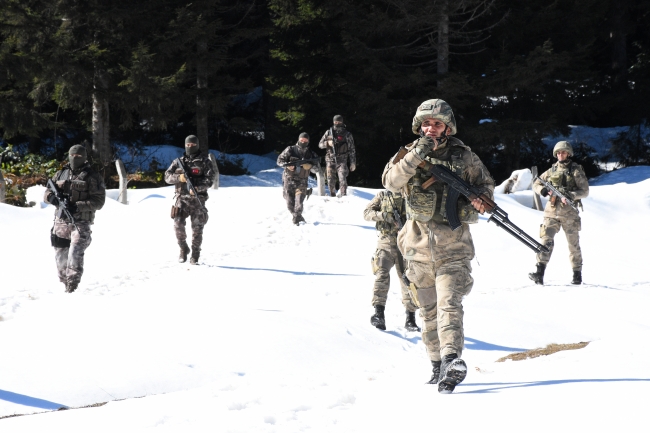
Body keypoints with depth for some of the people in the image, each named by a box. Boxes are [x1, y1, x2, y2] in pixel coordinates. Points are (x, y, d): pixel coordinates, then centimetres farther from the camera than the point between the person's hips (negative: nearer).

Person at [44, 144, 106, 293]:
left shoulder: (92, 177, -2)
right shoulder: (61, 174, 13)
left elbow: (99, 202, -8)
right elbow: (47, 193, 15)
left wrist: (77, 206, -19)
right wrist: (53, 198, -11)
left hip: (81, 223, -5)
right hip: (61, 221, 5)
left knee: (75, 253, -20)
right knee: (60, 254, 10)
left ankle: (72, 286, -21)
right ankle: (64, 282, 26)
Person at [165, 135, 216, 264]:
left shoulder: (205, 162, 5)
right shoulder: (178, 161, 14)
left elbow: (210, 179, -4)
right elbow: (167, 176, 9)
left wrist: (197, 188, -20)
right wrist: (178, 177, -12)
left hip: (198, 198, -2)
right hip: (181, 197, 2)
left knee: (197, 227, -3)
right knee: (178, 223, -14)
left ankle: (195, 255, 7)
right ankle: (183, 249, 6)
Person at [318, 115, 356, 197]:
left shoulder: (347, 134, 4)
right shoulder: (328, 132, 9)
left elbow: (352, 149, 7)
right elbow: (320, 144, 11)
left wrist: (353, 163, 2)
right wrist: (327, 143, -12)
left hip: (342, 161, -2)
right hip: (330, 160, 2)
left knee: (343, 180, -15)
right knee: (331, 180, 3)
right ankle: (333, 196, 13)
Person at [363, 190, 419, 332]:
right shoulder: (383, 195, 8)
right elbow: (367, 213, 3)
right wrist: (384, 215, -15)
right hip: (386, 241, -1)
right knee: (382, 274, -19)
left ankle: (410, 319, 12)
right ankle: (379, 314, -23)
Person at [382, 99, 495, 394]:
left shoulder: (462, 156, 3)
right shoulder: (409, 154, 5)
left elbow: (486, 184, 11)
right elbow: (390, 181, -12)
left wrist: (476, 203, -11)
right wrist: (416, 157, -23)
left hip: (452, 245, -3)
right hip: (418, 245, 3)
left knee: (449, 303, -19)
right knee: (429, 311, 11)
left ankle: (452, 360, -32)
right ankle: (438, 365, 22)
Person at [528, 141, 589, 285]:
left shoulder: (576, 171, 1)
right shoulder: (552, 171, 12)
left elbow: (585, 191, -3)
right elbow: (536, 184, 19)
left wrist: (570, 195, -20)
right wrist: (543, 190, -4)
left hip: (569, 212, -2)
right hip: (552, 211, 2)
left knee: (573, 243, 5)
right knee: (546, 240, -12)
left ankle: (577, 273, 19)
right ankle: (540, 273, -19)